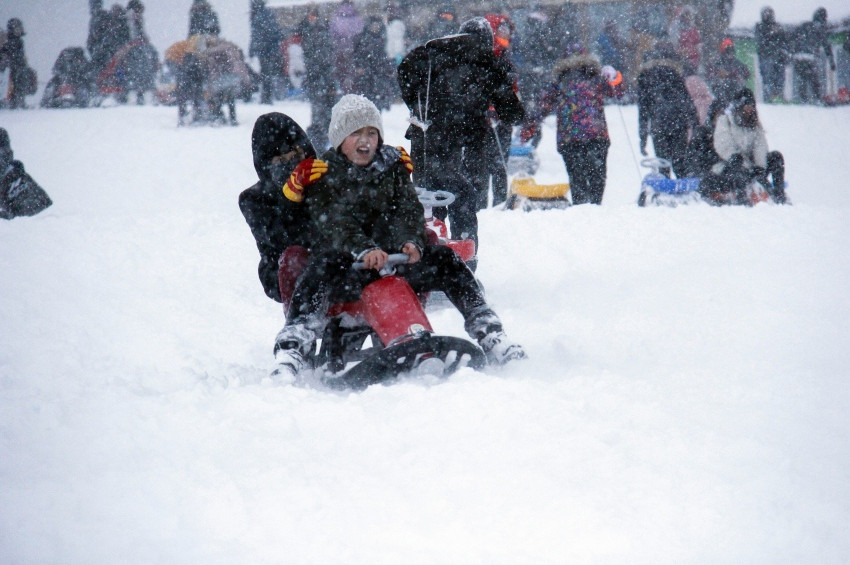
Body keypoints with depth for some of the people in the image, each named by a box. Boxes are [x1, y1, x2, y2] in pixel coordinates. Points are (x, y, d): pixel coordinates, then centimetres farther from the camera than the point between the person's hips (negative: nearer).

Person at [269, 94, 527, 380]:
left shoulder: (392, 165, 14)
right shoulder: (321, 174, 2)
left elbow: (408, 209, 1)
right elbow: (334, 224, -14)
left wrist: (411, 242, -23)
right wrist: (364, 250, -34)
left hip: (393, 259, 4)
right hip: (348, 265, -3)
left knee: (444, 260, -17)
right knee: (322, 269, -36)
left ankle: (490, 336, -17)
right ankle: (290, 350, -49)